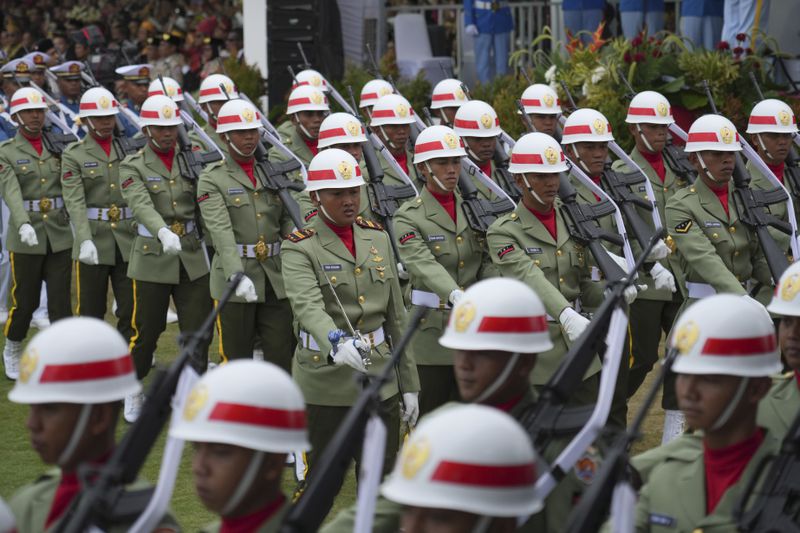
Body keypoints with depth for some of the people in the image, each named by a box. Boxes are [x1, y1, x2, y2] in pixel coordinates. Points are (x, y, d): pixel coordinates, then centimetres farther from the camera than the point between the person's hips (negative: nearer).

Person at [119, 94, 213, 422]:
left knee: (199, 331, 0)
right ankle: (132, 390, 29)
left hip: (193, 257, 3)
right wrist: (164, 233, -42)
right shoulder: (133, 167, -5)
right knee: (146, 331, 6)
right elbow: (142, 206, -23)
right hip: (153, 259, -3)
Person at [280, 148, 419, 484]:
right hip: (325, 381, -5)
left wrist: (409, 384, 10)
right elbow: (308, 306, -26)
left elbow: (396, 315, 12)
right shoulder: (299, 249, -8)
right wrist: (336, 344, -47)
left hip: (380, 379, 5)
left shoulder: (377, 238, 10)